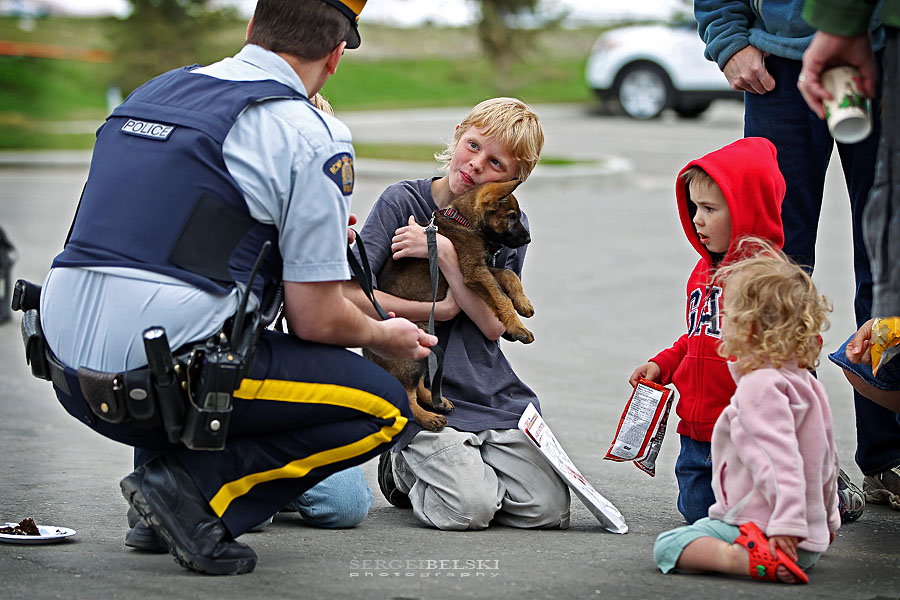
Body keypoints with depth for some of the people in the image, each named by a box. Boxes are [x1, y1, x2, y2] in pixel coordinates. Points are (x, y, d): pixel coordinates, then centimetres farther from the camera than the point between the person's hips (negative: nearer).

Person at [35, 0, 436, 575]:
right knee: (385, 408, 7)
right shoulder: (312, 138, -5)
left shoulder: (152, 92, 16)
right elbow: (317, 320, -5)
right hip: (167, 383, -7)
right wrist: (383, 335, 18)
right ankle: (198, 489, -6)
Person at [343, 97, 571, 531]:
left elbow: (493, 325, -6)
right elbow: (347, 293, -11)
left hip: (494, 396, 4)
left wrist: (445, 253, -15)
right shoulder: (403, 201, -4)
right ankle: (405, 469, 10)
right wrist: (435, 312, -10)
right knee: (467, 510, -22)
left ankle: (471, 468, 17)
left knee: (548, 509, -12)